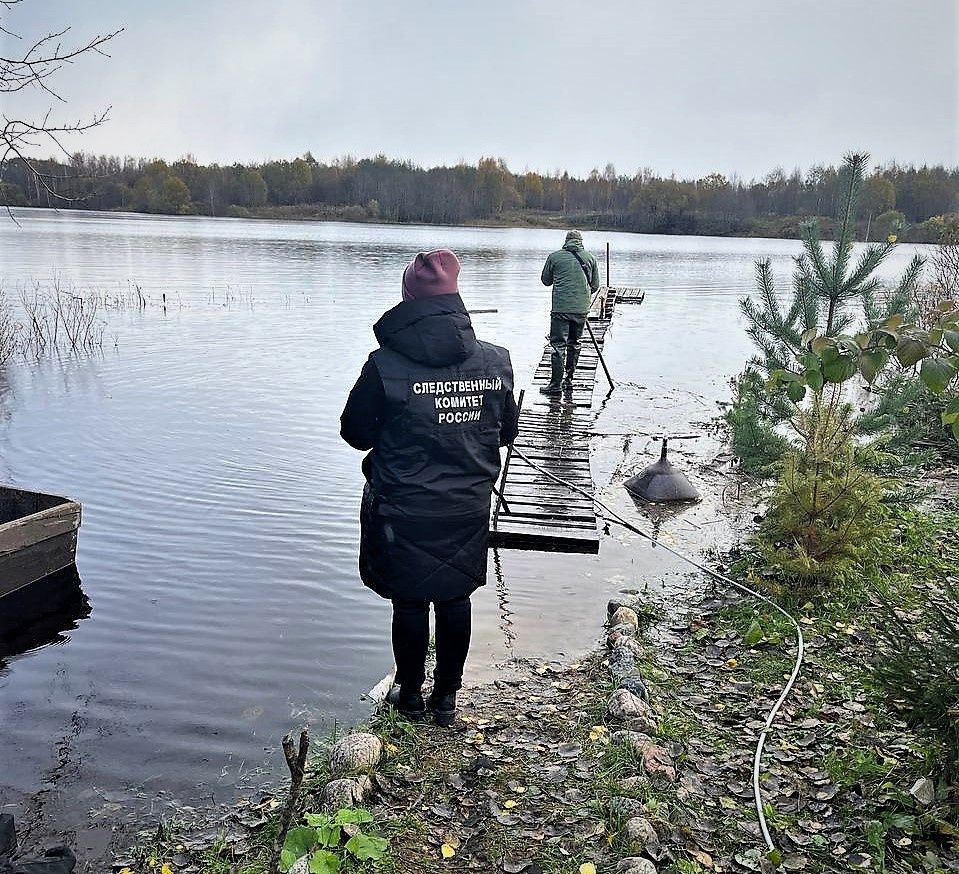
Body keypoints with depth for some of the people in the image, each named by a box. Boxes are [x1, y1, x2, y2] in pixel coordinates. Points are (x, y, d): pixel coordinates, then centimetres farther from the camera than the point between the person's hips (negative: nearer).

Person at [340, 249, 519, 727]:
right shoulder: (495, 360, -6)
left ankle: (410, 694, 32)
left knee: (410, 603, 15)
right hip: (468, 512, 3)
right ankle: (447, 696, 33)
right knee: (455, 600, 18)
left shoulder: (385, 365, -17)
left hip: (404, 513, -3)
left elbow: (355, 432, -4)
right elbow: (506, 432, 6)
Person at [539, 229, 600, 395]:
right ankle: (569, 379, 22)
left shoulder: (555, 257, 0)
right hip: (581, 308, 3)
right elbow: (595, 285, 11)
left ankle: (556, 384, -4)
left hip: (561, 308, -3)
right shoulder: (590, 258, 7)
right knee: (575, 344, 16)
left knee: (558, 345, -2)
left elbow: (545, 280, 11)